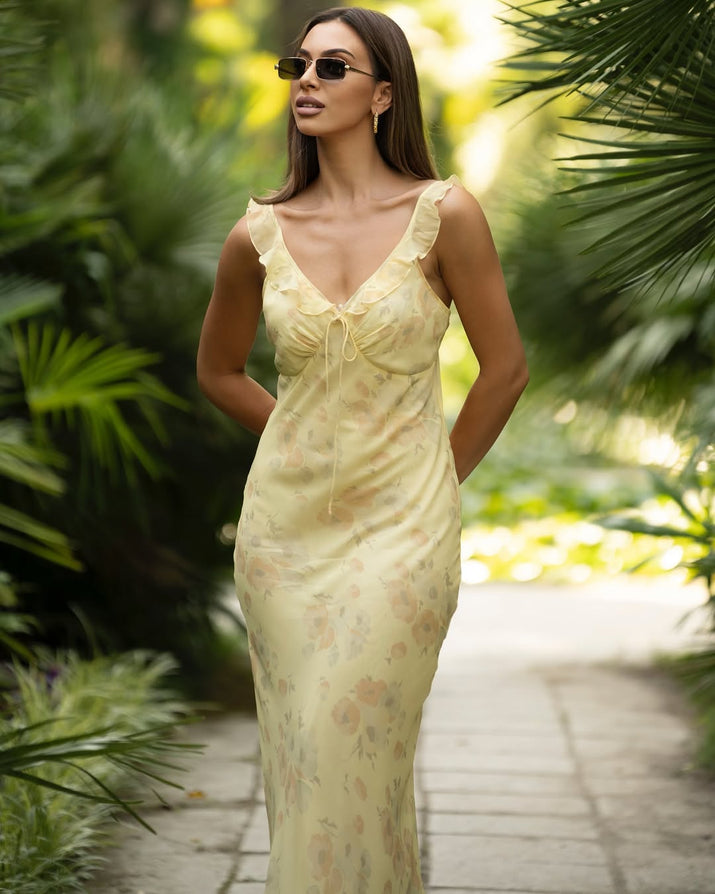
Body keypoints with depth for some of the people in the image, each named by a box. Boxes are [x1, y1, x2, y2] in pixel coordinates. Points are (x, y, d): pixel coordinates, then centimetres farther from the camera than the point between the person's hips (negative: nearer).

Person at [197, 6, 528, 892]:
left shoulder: (443, 214, -8)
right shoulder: (259, 233, 0)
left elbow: (505, 369, -1)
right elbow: (219, 369, 16)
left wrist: (436, 480, 5)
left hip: (400, 521, -3)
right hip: (286, 514, 3)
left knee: (350, 749, -6)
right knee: (299, 750, 8)